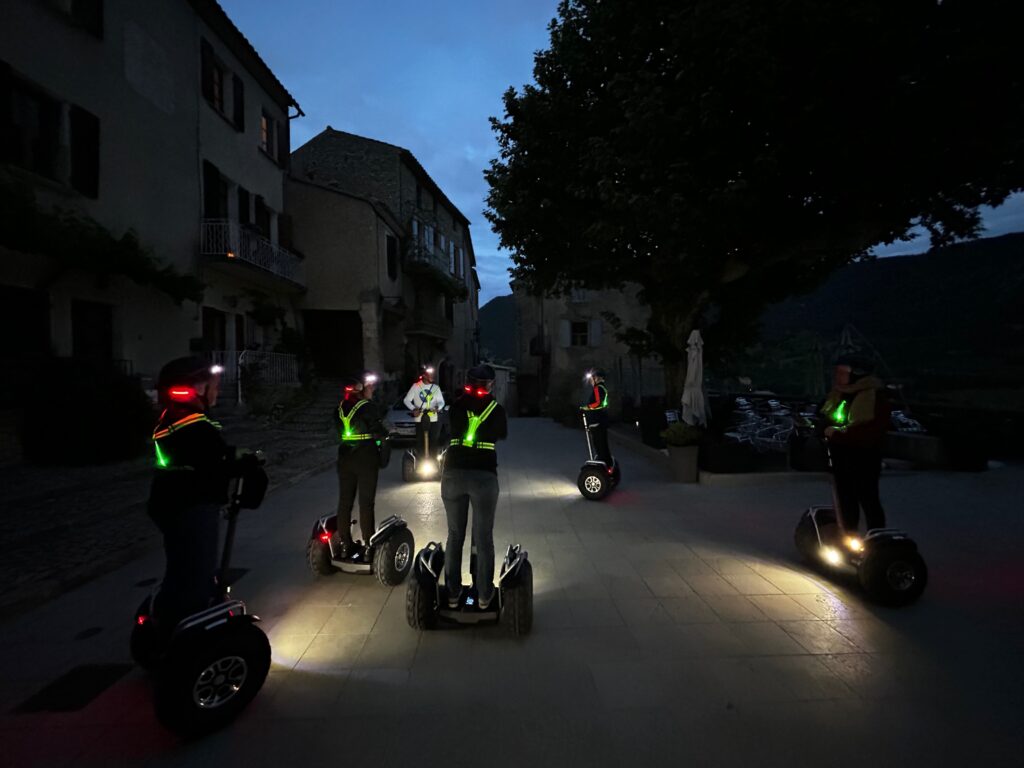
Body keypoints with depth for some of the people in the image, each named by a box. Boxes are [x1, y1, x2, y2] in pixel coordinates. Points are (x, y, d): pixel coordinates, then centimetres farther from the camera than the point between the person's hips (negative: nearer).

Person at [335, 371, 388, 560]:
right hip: (366, 458, -5)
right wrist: (385, 433, 5)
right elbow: (378, 431, -13)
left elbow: (339, 431, 11)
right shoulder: (368, 406, -13)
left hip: (345, 457, 6)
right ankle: (368, 547, 4)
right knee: (366, 503, 1)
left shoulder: (341, 406, 6)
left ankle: (344, 545, 20)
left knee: (345, 501, 12)